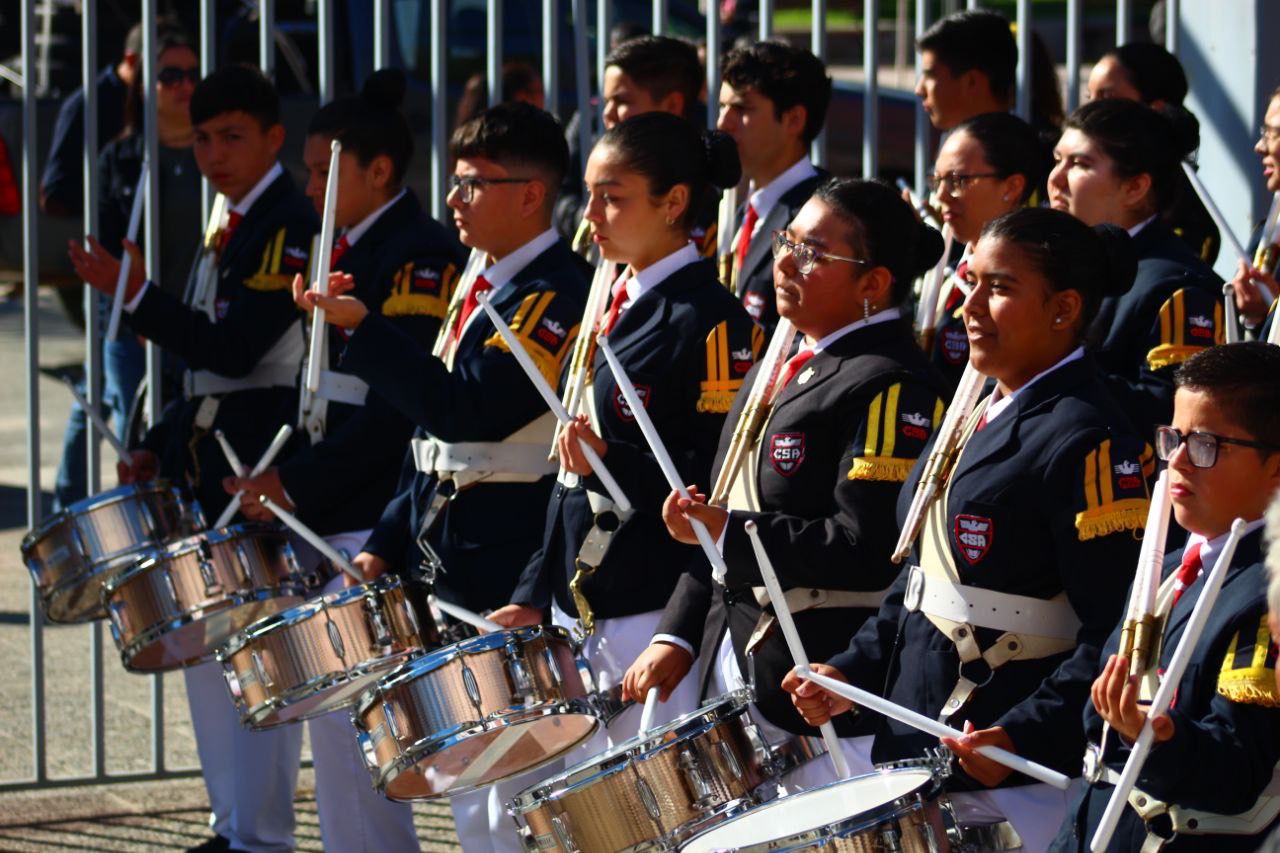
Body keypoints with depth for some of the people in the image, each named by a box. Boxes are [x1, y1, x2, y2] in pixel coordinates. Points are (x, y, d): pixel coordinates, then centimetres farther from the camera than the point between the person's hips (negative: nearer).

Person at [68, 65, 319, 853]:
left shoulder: (291, 226, -13)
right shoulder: (233, 229, 16)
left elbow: (236, 350, -22)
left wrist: (138, 298, -26)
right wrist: (161, 447, 12)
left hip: (262, 477, -10)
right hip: (208, 476, 10)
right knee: (205, 650, 14)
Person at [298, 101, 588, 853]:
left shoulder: (554, 294, -14)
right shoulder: (481, 285, 15)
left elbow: (466, 410, -24)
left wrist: (361, 328, -23)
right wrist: (389, 544, 13)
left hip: (507, 588, -10)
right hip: (443, 567, 10)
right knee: (470, 792, 13)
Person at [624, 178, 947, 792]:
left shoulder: (889, 387, -14)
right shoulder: (784, 368, 16)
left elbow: (867, 550, -22)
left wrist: (732, 534, -20)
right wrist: (678, 636, 13)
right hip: (732, 672, 9)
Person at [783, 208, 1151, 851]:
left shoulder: (1088, 442, -15)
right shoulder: (978, 417, 14)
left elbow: (1116, 631, -21)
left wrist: (1024, 737, -27)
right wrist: (852, 674, 10)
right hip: (915, 757, 9)